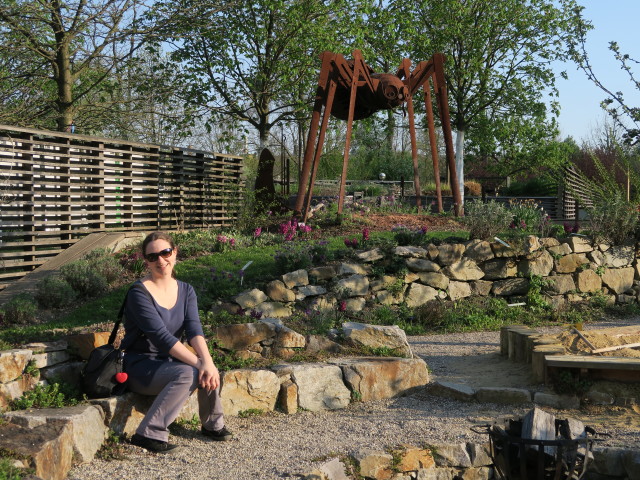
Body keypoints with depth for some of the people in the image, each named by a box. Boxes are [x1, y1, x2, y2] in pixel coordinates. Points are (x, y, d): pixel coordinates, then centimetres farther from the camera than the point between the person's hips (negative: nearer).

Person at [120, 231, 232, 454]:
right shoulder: (139, 294, -16)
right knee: (187, 373, -33)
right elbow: (162, 337, -25)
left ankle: (213, 424, 0)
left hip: (168, 361, 6)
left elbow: (194, 329, -11)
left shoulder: (185, 291, 4)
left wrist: (207, 361, -29)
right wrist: (198, 363, -31)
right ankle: (149, 433, -26)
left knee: (209, 373, -23)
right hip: (140, 367, -6)